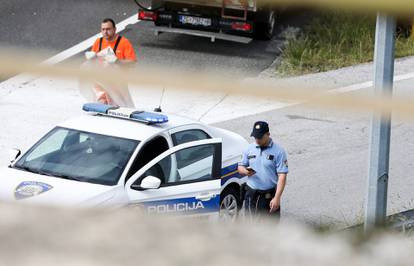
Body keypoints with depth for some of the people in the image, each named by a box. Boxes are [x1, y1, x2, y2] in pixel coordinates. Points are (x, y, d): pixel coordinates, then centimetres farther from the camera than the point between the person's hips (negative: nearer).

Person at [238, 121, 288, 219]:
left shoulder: (278, 151, -8)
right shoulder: (250, 149, 7)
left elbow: (282, 176, -12)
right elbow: (240, 167, 15)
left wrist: (277, 198, -21)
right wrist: (246, 171, -12)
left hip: (269, 196, -4)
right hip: (251, 195, 5)